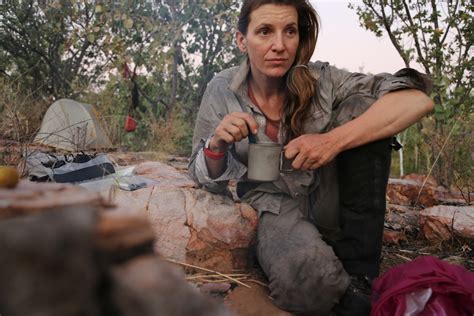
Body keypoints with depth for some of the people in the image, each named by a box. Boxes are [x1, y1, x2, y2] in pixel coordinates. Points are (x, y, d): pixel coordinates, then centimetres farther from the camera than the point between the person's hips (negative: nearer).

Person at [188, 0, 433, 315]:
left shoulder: (321, 79, -11)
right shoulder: (222, 91, -9)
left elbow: (417, 99, -22)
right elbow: (208, 180, -1)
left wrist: (334, 140, -34)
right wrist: (217, 144, -24)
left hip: (327, 203, 3)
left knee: (361, 105, -22)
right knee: (308, 280, -39)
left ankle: (356, 270, -17)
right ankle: (344, 289, -2)